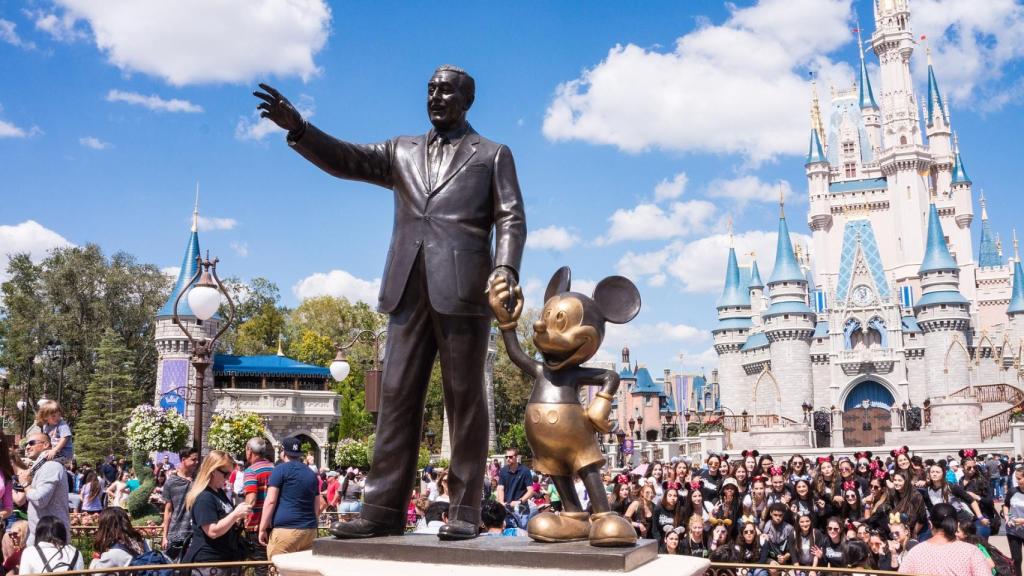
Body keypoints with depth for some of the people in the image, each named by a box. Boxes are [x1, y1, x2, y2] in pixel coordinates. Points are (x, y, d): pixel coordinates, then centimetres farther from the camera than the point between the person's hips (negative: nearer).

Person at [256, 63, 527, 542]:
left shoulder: (493, 155, 13)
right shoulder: (402, 151, 22)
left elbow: (511, 219, 3)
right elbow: (346, 160, 10)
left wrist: (506, 267, -15)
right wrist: (298, 128, -6)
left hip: (462, 289, -4)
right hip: (409, 291, 4)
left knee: (464, 399, -1)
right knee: (397, 396, 1)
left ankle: (466, 511, 4)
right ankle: (383, 509, 4)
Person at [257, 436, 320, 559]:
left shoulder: (281, 469, 0)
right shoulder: (312, 474, 18)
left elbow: (270, 501, -7)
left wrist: (262, 529, -3)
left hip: (284, 529, -6)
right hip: (310, 531, 6)